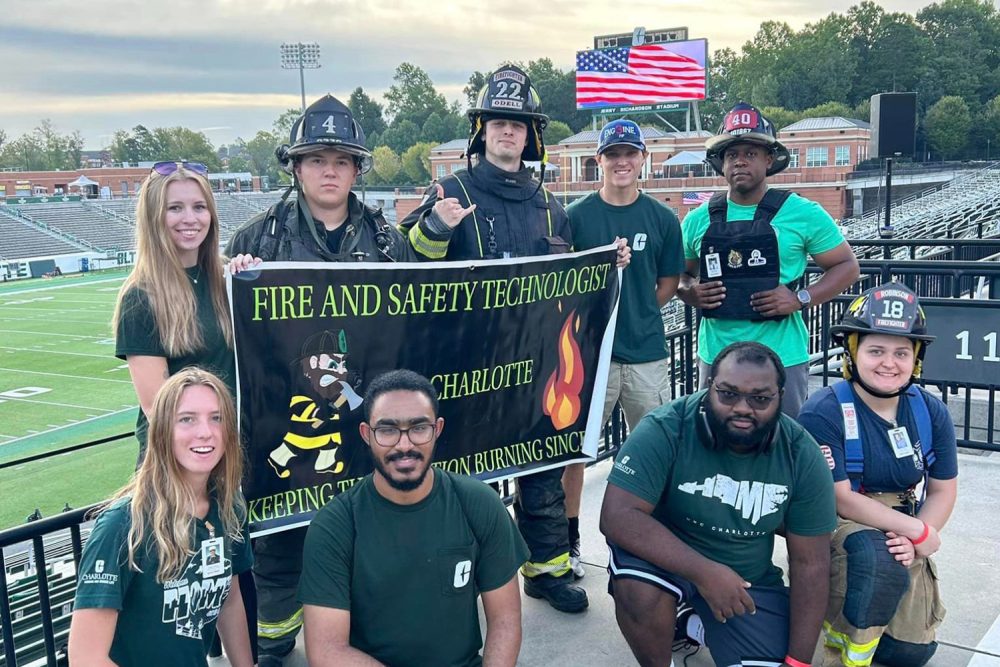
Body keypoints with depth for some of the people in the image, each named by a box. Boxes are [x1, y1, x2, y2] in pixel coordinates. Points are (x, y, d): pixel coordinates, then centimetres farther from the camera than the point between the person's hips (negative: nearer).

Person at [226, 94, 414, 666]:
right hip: (281, 411, -1)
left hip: (365, 415, 2)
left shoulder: (386, 239, 9)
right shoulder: (260, 237, 3)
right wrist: (235, 281, -13)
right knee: (281, 541, 8)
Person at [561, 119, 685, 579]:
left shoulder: (662, 219, 5)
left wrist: (638, 315, 3)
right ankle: (570, 537, 18)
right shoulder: (576, 215, 0)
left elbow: (668, 283, 13)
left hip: (647, 353, 2)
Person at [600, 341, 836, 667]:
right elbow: (617, 517, -32)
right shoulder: (665, 429, -25)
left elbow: (810, 564, -8)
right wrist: (704, 573, -37)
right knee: (637, 587, -35)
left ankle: (702, 625, 21)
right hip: (669, 558, -3)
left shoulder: (802, 455, -14)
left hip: (748, 578, 4)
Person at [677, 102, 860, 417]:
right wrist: (690, 292, -6)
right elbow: (680, 274, 18)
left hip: (782, 360, -2)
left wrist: (801, 299, -12)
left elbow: (847, 265, 3)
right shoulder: (699, 220, 6)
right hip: (715, 358, 3)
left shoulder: (802, 213, -2)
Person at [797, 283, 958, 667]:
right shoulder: (823, 413, -21)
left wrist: (914, 542, -17)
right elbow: (838, 498, -21)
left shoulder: (931, 413, -4)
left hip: (903, 533, 6)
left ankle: (840, 619, 33)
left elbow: (943, 490, 1)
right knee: (880, 560, -38)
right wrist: (919, 531, -21)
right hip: (836, 525, -5)